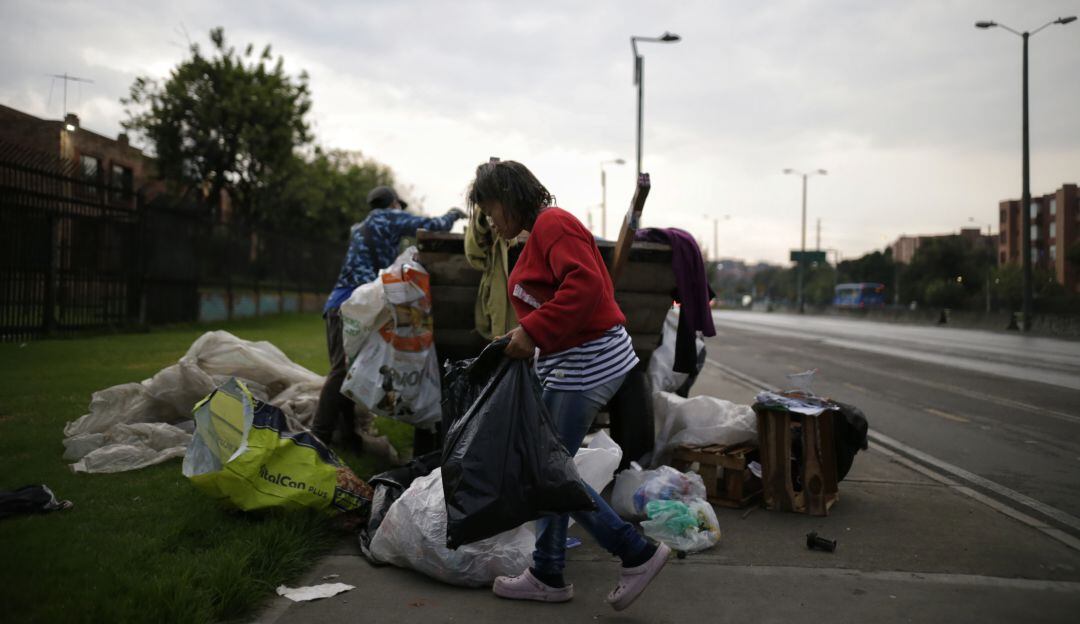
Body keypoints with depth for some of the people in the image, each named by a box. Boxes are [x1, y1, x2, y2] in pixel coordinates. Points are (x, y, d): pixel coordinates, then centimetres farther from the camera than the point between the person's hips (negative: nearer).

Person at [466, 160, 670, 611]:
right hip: (568, 362, 11)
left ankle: (638, 554, 7)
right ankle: (548, 575, 23)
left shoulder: (552, 223, -14)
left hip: (587, 362, -11)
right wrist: (526, 334, 7)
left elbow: (585, 284, -27)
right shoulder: (540, 232, 19)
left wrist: (534, 331, -25)